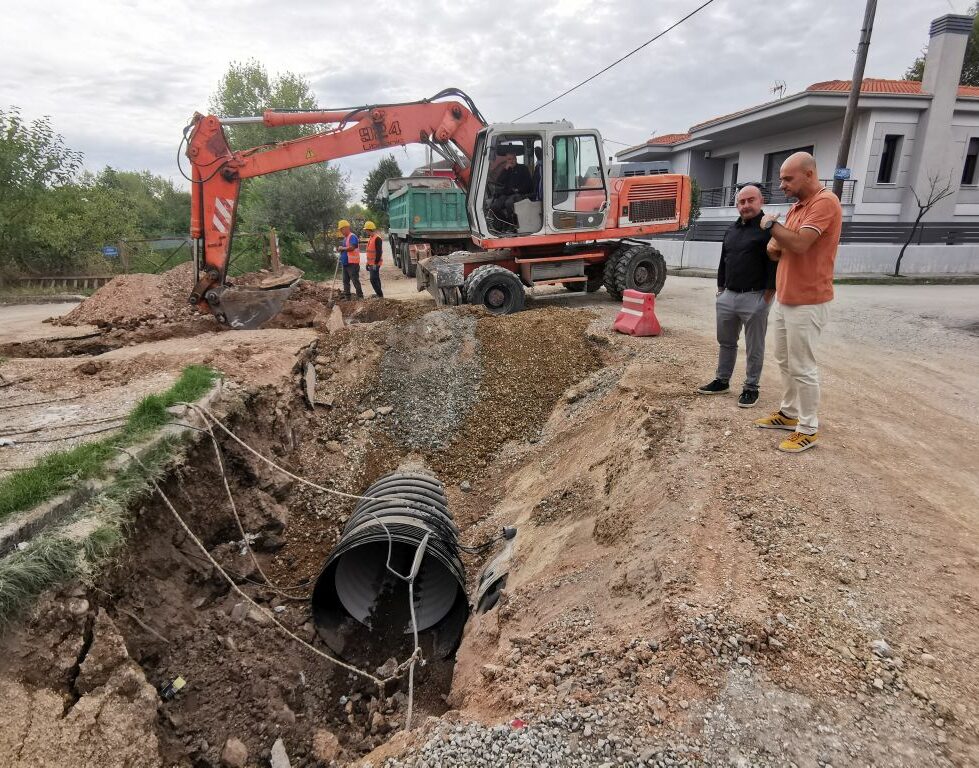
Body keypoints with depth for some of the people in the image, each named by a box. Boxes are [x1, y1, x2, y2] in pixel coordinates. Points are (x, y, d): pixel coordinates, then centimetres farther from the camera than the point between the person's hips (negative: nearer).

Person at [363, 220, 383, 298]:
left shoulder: (377, 238, -17)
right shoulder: (370, 238, 15)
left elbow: (379, 252, -21)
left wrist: (376, 263, -23)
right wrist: (368, 263, 21)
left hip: (375, 263, -10)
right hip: (371, 263, 10)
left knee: (373, 279, -12)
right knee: (376, 279, 15)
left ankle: (380, 295, -8)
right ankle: (379, 294, 23)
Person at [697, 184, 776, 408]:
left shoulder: (769, 228, -9)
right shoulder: (731, 230, 14)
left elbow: (775, 264, -13)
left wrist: (766, 297, -15)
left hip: (755, 298, -7)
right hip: (728, 296, 7)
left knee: (754, 347, 4)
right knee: (726, 342, 15)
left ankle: (751, 388, 14)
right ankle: (722, 381, 27)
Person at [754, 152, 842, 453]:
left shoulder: (824, 202, -15)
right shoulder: (796, 207, 14)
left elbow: (799, 243, -27)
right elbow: (777, 250, 19)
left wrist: (772, 224, -12)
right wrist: (774, 247, -5)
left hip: (807, 303, -9)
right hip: (784, 299, 9)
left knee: (803, 367, -3)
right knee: (785, 361, 16)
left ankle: (809, 429, 7)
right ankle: (789, 412, 30)